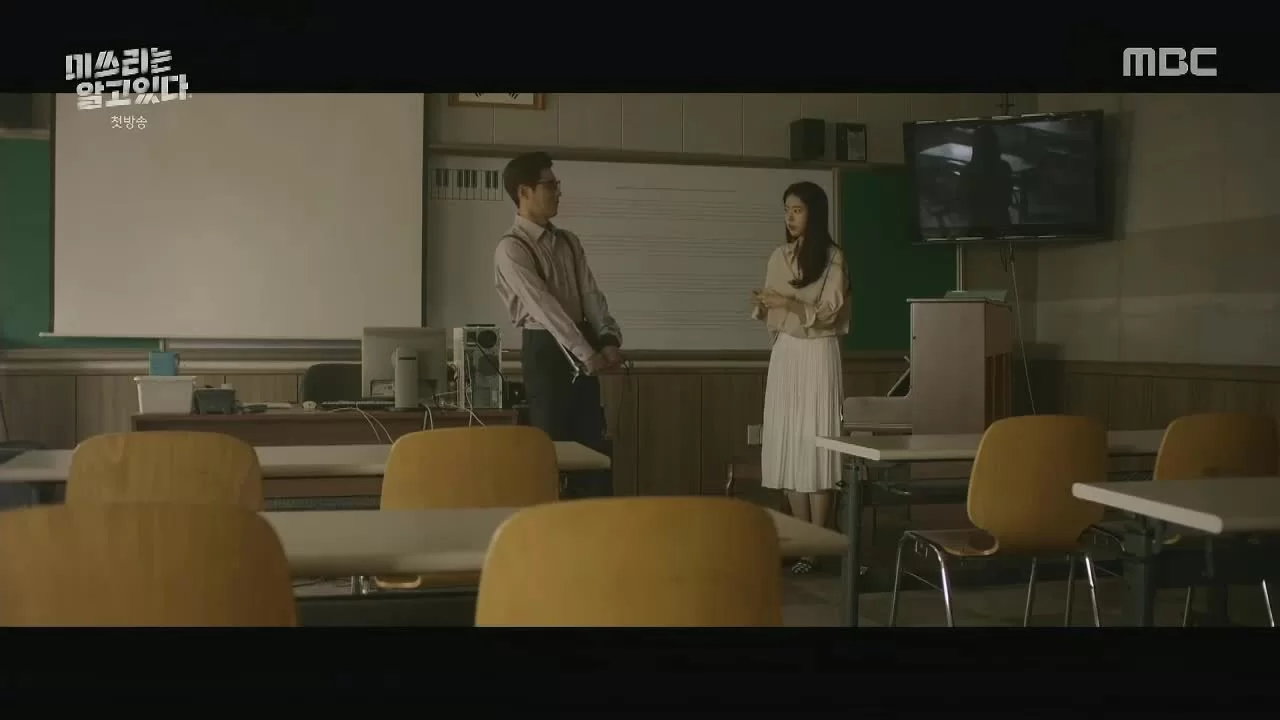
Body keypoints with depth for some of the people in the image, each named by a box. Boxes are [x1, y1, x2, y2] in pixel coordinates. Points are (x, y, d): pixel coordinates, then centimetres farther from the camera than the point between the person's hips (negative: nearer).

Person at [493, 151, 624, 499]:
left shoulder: (569, 242, 13)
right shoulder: (511, 249, -11)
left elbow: (590, 295, 5)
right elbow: (544, 306, -19)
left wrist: (608, 340, -12)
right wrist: (587, 354, -23)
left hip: (583, 348, 7)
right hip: (546, 349, -7)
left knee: (594, 443, 8)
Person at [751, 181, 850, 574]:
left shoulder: (832, 258, -5)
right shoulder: (779, 256, 11)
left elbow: (829, 314, -11)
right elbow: (773, 316, 14)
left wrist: (789, 303, -23)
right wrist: (761, 306, -8)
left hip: (817, 354, -5)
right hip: (784, 353, 5)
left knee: (815, 444, -8)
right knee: (787, 444, 3)